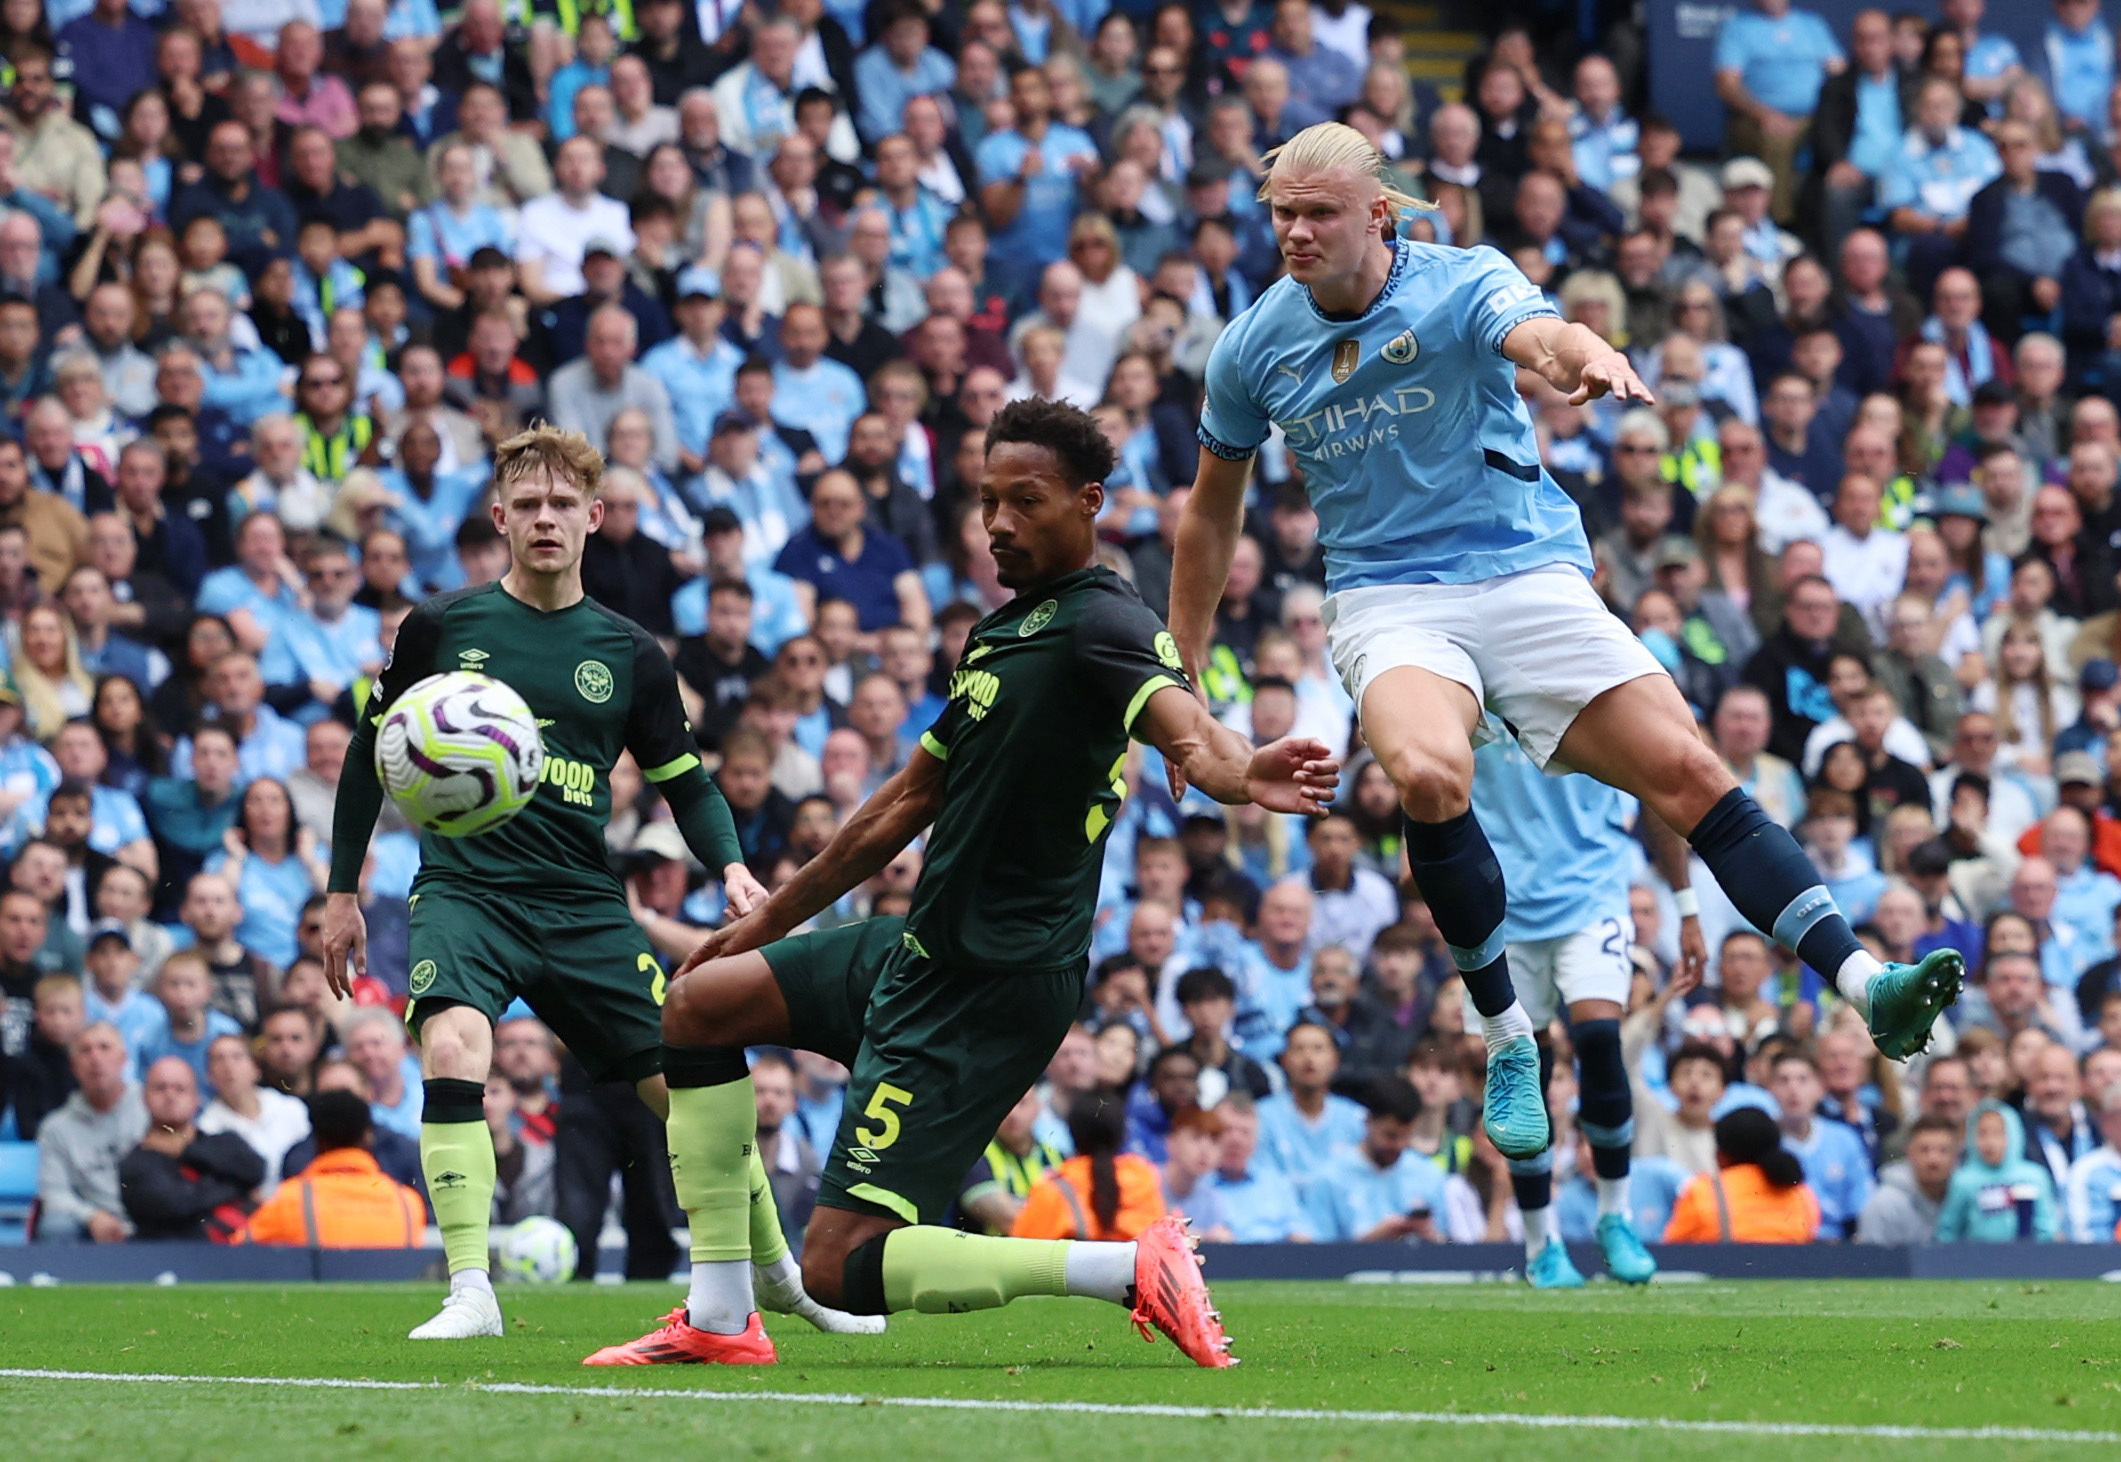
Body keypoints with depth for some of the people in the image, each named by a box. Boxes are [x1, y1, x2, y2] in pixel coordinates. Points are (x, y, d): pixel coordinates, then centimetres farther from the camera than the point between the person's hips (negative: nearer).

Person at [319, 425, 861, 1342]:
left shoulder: (628, 655, 7)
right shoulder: (441, 627, 3)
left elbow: (685, 780, 15)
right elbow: (372, 752, 13)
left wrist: (732, 866, -5)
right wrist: (342, 893, 12)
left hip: (583, 906, 2)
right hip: (464, 888, -2)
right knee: (452, 1051, -30)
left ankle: (778, 1270, 26)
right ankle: (471, 1293, -26)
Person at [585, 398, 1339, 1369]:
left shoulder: (1103, 622, -16)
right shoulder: (1000, 632, 13)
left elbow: (1181, 727, -37)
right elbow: (911, 798, 24)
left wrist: (1240, 772, -62)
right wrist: (769, 919, 30)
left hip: (993, 986, -10)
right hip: (923, 945, 10)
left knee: (841, 1267, -14)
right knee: (700, 1004, 19)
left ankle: (1133, 1269, -13)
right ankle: (720, 1320, 18)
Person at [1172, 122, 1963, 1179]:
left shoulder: (1462, 285, -8)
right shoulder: (1254, 347, 3)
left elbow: (1538, 335, -32)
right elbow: (1213, 506, 18)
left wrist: (1587, 358, -57)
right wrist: (1183, 671, 18)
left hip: (1527, 572, 0)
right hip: (1387, 598, 0)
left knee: (1689, 774, -14)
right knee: (1428, 775, -31)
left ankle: (1865, 984, -14)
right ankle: (1507, 1042, -16)